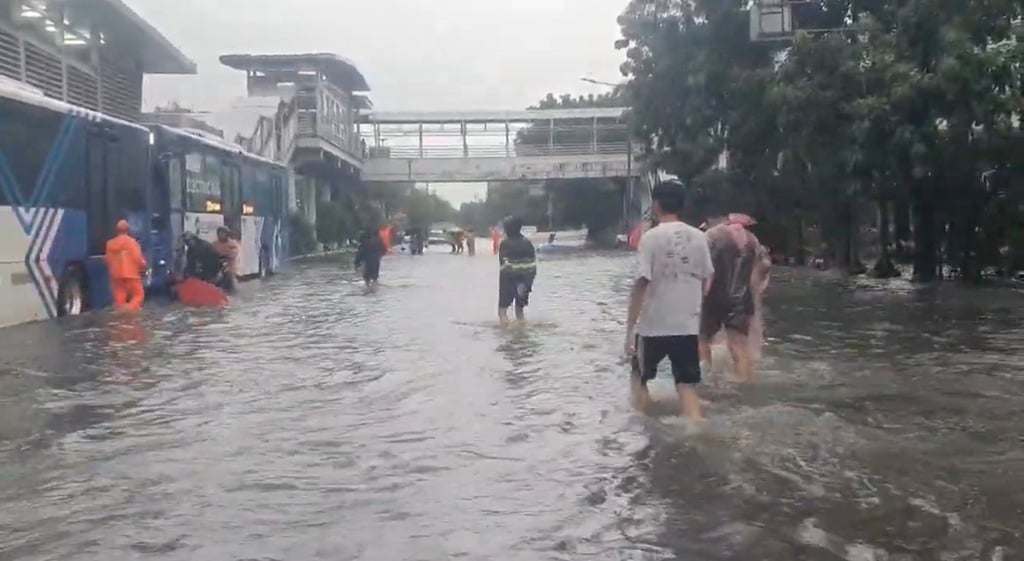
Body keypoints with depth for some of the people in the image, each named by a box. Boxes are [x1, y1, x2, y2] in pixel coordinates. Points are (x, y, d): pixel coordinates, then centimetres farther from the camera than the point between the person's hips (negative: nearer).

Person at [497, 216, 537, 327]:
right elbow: (533, 264, 0)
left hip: (509, 279, -4)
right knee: (520, 309, 19)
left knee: (502, 309, 2)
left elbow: (504, 264, -16)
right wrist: (528, 281, 4)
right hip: (525, 280, 4)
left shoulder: (505, 244, -9)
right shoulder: (528, 243, 4)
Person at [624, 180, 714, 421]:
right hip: (688, 325, 3)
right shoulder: (698, 236, 4)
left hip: (653, 325, -3)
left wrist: (630, 329, -11)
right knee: (687, 384, 7)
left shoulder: (651, 237, -10)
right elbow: (706, 280, 11)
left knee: (639, 378, 19)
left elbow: (641, 284, -14)